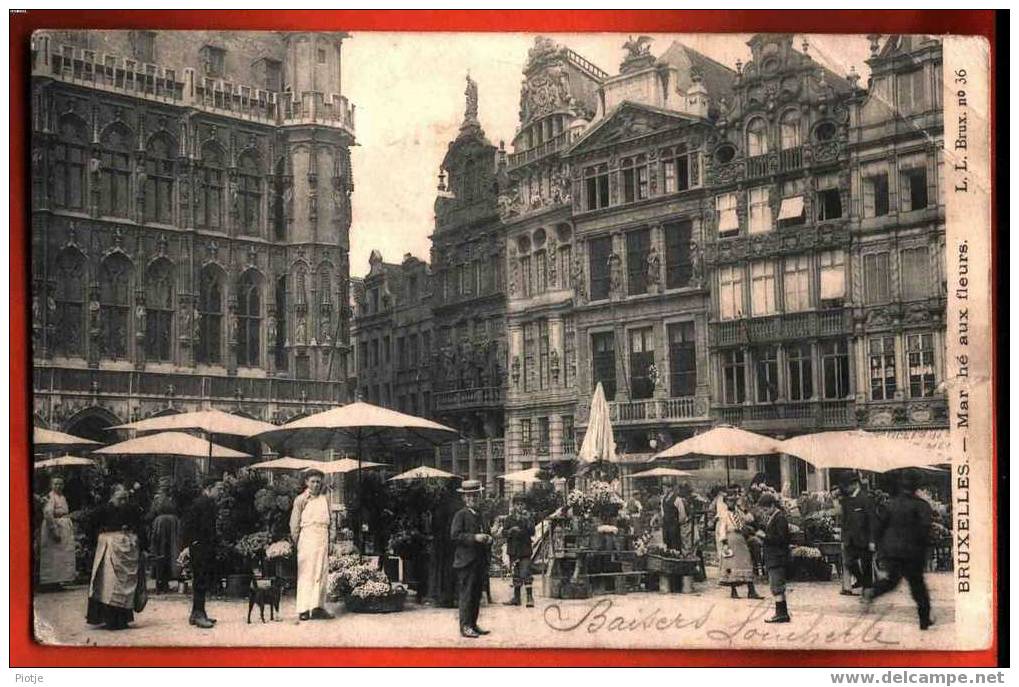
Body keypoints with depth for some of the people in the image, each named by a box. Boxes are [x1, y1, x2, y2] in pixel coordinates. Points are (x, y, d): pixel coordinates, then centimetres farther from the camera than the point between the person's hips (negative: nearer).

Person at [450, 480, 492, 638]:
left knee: (477, 595, 11)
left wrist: (488, 539, 4)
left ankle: (473, 624, 18)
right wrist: (474, 538, -21)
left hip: (480, 561, 8)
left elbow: (486, 533, 28)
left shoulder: (480, 515, 18)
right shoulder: (461, 515, -5)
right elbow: (455, 535, -14)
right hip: (466, 561, -7)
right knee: (466, 594, -7)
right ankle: (465, 627, -4)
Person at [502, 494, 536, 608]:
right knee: (516, 575, 11)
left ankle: (530, 597, -13)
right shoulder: (509, 519, 7)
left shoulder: (528, 518, 3)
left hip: (525, 550, -3)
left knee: (525, 573, -13)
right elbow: (504, 532, 0)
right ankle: (516, 597, 19)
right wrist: (511, 531, -19)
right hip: (513, 550, 3)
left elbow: (532, 532, -9)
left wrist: (526, 521, -20)